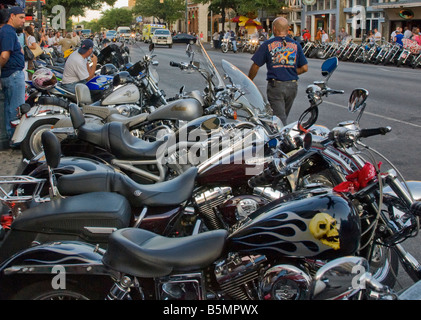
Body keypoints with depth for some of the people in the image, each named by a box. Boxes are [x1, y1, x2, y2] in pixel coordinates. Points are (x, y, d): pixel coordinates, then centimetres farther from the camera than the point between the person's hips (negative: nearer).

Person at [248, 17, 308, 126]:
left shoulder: (267, 45, -2)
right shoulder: (296, 45, 7)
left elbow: (255, 66, -3)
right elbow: (304, 68, 6)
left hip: (275, 86, -4)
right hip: (292, 86, 4)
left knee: (280, 119, -4)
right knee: (284, 116, 19)